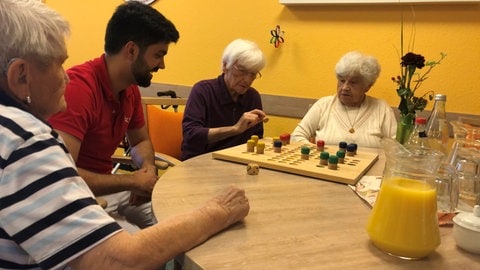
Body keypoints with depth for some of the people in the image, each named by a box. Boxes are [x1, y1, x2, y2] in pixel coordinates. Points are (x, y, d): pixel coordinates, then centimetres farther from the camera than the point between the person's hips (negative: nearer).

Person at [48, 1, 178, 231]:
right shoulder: (78, 86, -25)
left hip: (107, 187, 8)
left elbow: (140, 141, 16)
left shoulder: (131, 88, 0)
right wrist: (131, 181, -20)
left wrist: (148, 169, -7)